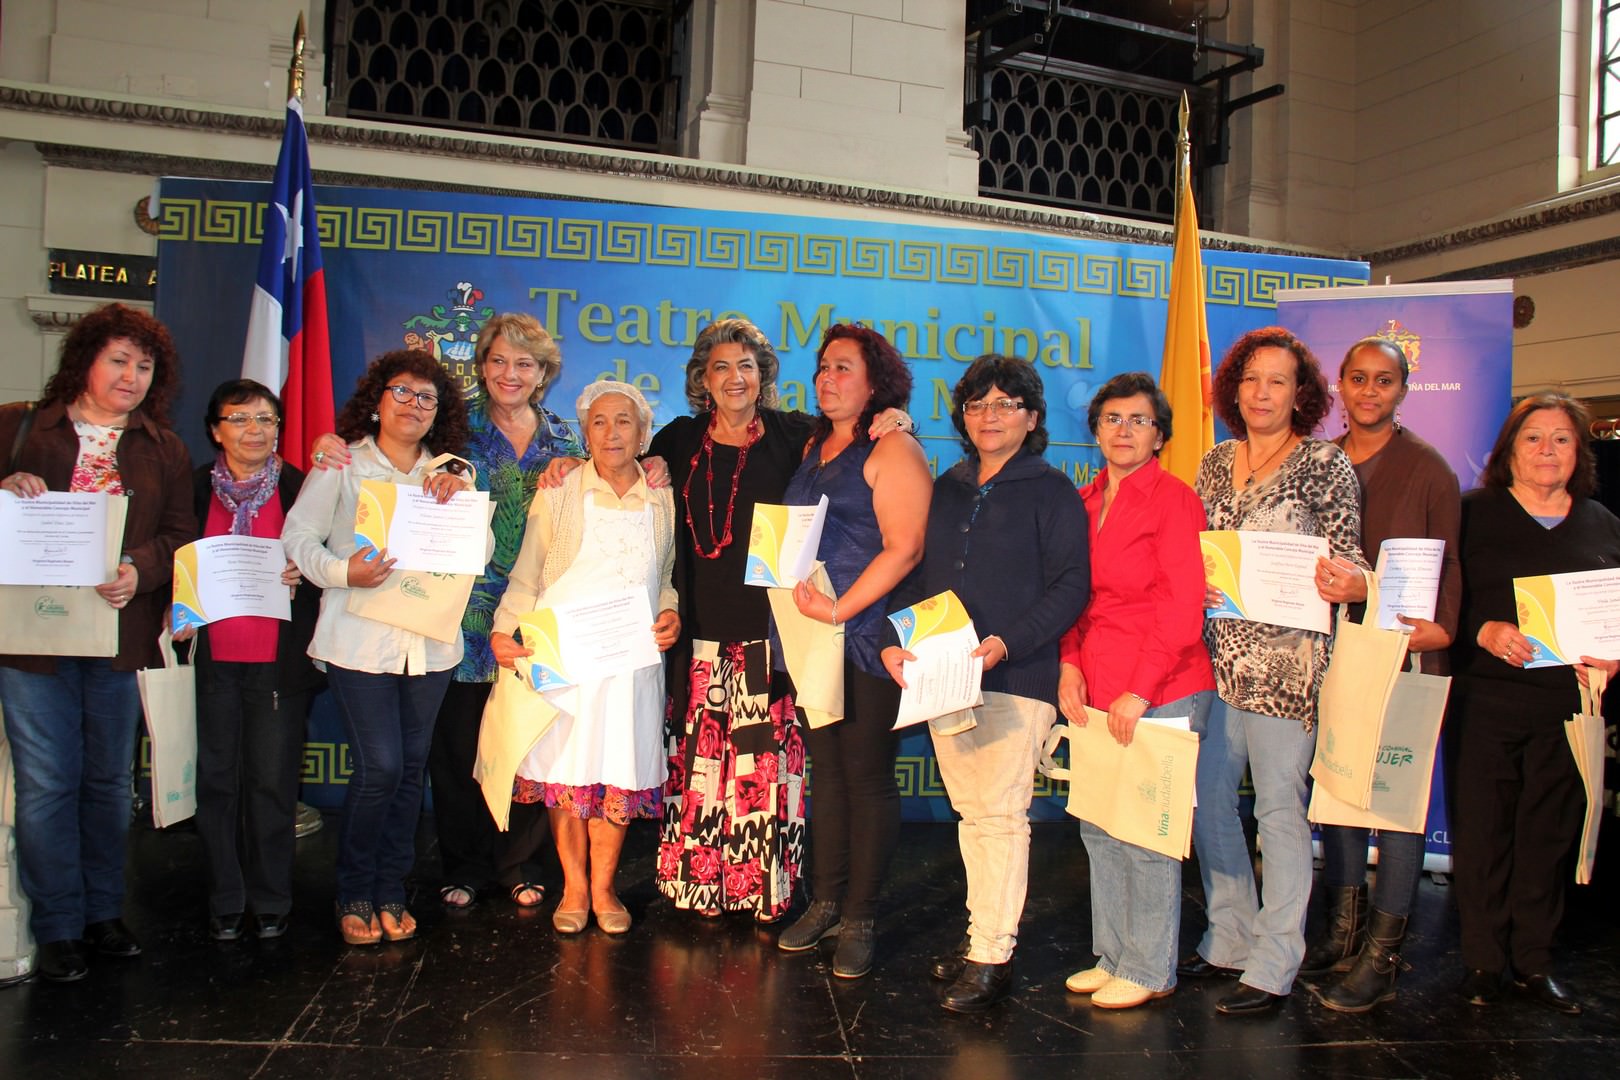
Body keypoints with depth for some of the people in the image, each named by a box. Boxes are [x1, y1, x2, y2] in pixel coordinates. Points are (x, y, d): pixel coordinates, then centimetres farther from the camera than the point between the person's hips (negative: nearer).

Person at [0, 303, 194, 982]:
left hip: (120, 633, 2)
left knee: (108, 779, 13)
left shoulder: (164, 450, 10)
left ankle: (103, 911, 26)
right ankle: (57, 927, 14)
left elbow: (182, 535, 2)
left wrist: (140, 568, -18)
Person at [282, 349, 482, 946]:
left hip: (429, 641, 4)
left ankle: (391, 892, 22)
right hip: (361, 639, -3)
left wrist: (461, 498, -14)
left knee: (411, 766, 8)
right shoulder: (342, 465, 5)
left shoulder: (448, 475, 14)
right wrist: (344, 571, -20)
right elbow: (298, 538, -2)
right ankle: (354, 895, 12)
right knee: (379, 766, -9)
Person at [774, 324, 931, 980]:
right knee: (826, 770, 12)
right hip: (810, 637, 7)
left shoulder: (892, 451, -7)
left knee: (867, 774, 0)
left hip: (868, 638, -7)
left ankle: (860, 919, 11)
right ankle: (825, 902, 23)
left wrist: (840, 608, -19)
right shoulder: (814, 448, 17)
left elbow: (904, 549, -17)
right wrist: (798, 594, 8)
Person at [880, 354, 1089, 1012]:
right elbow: (917, 572, 16)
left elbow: (1071, 586, -9)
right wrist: (895, 638, -1)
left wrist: (1006, 643, -20)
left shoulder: (1050, 491, -1)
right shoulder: (947, 489, 16)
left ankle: (993, 956, 3)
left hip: (1017, 677, -6)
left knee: (1001, 814, -6)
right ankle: (981, 932, 24)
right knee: (970, 811, 13)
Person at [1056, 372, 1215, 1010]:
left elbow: (1182, 607, -12)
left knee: (1145, 831, 0)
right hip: (1096, 693, 7)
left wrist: (1139, 693, -16)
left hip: (1160, 693, -6)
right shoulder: (1086, 501, 13)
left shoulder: (1173, 498, -7)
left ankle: (1149, 970, 16)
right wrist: (1071, 665, 2)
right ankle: (1112, 955, 26)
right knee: (1098, 824, 11)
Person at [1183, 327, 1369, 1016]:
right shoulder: (1215, 465, 12)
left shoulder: (1326, 464, -2)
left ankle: (1274, 965, 12)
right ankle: (1229, 939, 27)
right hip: (1216, 654, 6)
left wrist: (1347, 582, -27)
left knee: (1278, 805, 0)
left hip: (1285, 658, -5)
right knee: (1206, 797, 10)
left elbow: (1346, 557, -5)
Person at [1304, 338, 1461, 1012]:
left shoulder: (1426, 467, -1)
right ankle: (1344, 927, 21)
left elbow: (1449, 562, 0)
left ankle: (1382, 955, 5)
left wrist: (1439, 627, -15)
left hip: (1403, 652, -4)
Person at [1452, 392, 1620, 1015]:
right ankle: (1483, 962, 14)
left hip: (1568, 706, 3)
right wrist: (1484, 632, -19)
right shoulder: (1473, 512, 2)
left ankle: (1533, 963, 22)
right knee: (1483, 831, 2)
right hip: (1485, 700, -3)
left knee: (1550, 834, 9)